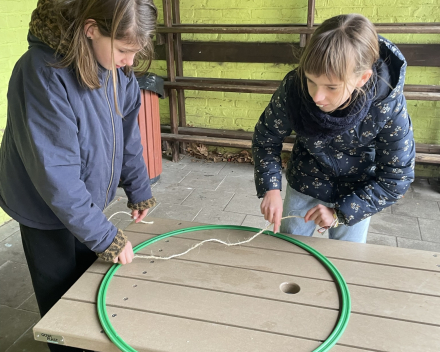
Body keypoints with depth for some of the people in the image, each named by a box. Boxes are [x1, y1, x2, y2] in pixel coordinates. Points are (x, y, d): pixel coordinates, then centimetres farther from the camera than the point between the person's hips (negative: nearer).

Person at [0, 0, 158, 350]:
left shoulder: (118, 69, -11)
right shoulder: (44, 73, -31)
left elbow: (128, 136, 4)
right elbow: (55, 173, -31)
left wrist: (139, 190, 6)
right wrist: (104, 235, -26)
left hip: (87, 202, 6)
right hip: (46, 211, -6)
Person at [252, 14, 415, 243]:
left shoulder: (389, 107, -31)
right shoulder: (294, 88, -29)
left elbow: (396, 179, -19)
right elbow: (266, 137, -11)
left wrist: (341, 212, -24)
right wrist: (270, 188, -23)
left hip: (355, 195, -1)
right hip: (304, 186, 2)